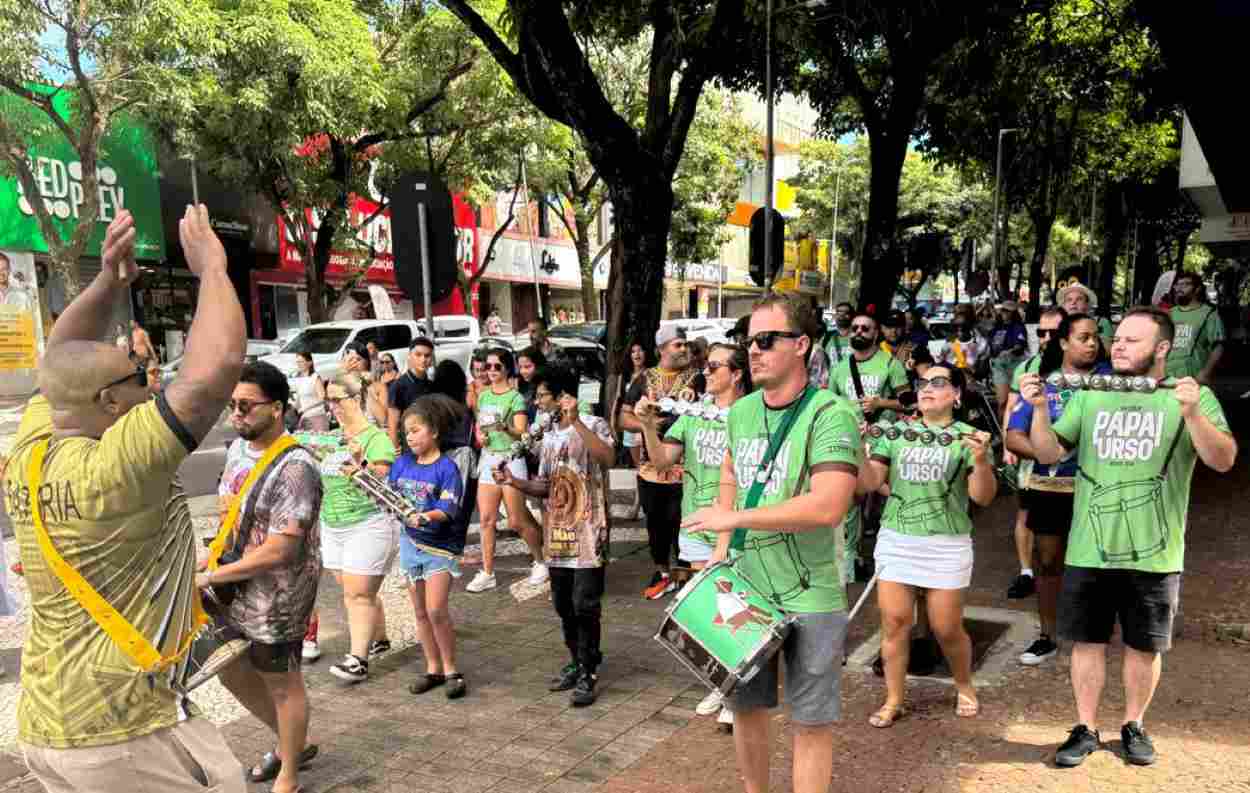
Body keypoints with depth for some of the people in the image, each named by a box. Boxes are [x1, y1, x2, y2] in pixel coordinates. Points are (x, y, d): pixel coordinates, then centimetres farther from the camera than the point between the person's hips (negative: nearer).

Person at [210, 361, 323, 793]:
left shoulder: (294, 468, -26)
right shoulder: (237, 450, 2)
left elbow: (279, 552, -29)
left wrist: (211, 576, -21)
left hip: (277, 596, -9)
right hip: (236, 589, 9)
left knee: (281, 684, 9)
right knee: (233, 673, 23)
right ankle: (293, 742, 44)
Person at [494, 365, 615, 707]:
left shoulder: (592, 425, -7)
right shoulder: (548, 438, 14)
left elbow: (608, 458, -28)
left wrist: (575, 421, -30)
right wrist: (515, 481, -1)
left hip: (588, 534, -7)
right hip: (557, 534, 7)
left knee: (585, 606, -4)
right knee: (564, 606, 13)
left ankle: (589, 674, 7)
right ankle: (576, 663, 28)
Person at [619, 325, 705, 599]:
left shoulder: (697, 378, 0)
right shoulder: (646, 379, 7)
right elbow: (624, 418, 7)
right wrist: (646, 424, -12)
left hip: (685, 467, -3)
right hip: (651, 466, 3)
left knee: (682, 523, -1)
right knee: (656, 523, 13)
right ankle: (662, 573, 29)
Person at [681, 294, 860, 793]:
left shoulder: (830, 415, -18)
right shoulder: (741, 411, 4)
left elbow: (827, 507, -30)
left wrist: (734, 518, -22)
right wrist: (722, 546, 10)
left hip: (809, 597, -6)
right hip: (745, 587, 6)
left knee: (810, 721, 7)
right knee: (745, 707, 19)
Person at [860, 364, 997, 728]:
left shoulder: (967, 436, 0)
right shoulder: (896, 433, 8)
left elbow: (982, 497, -6)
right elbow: (869, 483, 4)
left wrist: (981, 460, -24)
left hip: (947, 545, -2)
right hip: (896, 540, 2)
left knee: (947, 628, 6)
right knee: (894, 623, 2)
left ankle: (964, 686, 34)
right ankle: (894, 700, 17)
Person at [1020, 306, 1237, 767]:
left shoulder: (1192, 397, -2)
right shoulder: (1090, 396, 5)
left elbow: (1223, 460, -14)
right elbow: (1049, 454, 2)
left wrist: (1191, 414, -29)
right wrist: (1039, 409, -14)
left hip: (1154, 556, -2)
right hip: (1088, 552, 2)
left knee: (1144, 647, 12)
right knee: (1088, 642, 9)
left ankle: (1133, 725, 32)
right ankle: (1085, 729, 23)